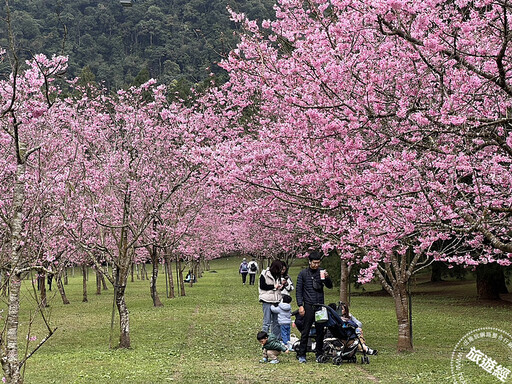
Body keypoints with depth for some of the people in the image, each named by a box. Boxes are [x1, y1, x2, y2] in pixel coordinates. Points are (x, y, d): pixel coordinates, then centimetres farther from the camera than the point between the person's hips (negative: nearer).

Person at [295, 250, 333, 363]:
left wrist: (327, 278, -16)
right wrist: (300, 305, -7)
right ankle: (301, 355, 4)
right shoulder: (303, 273, 3)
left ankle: (319, 354, 12)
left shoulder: (322, 272, 9)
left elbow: (330, 286, 4)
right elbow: (298, 291, 3)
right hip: (308, 306, -2)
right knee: (305, 331, -2)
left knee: (320, 331, 4)